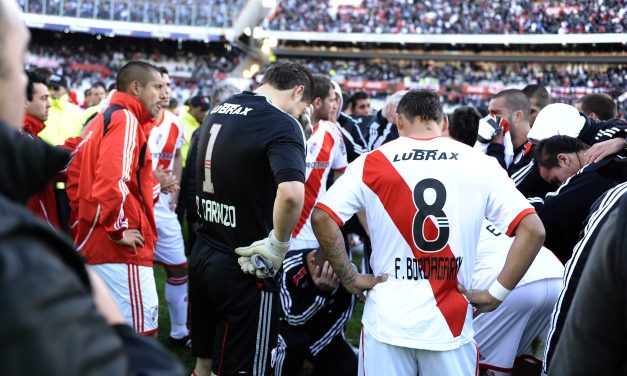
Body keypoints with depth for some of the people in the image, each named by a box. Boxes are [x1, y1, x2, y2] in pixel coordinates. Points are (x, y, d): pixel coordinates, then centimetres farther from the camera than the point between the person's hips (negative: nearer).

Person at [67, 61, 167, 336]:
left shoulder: (98, 122, 17)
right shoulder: (127, 120, -11)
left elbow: (75, 179, 19)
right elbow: (112, 180, -25)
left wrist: (85, 224, 17)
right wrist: (120, 229, -16)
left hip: (91, 243, 10)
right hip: (122, 250, -10)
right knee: (141, 332, -7)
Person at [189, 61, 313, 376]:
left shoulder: (218, 111, 8)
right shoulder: (281, 124, -17)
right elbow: (291, 193, -33)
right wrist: (278, 244, -20)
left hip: (202, 253, 8)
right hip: (245, 266, -7)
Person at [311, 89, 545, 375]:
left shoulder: (372, 162, -1)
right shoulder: (480, 164, 0)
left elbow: (321, 217, -8)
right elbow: (532, 230, -4)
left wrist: (349, 279, 1)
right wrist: (496, 294, -1)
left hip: (387, 322, 0)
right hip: (451, 324, 0)